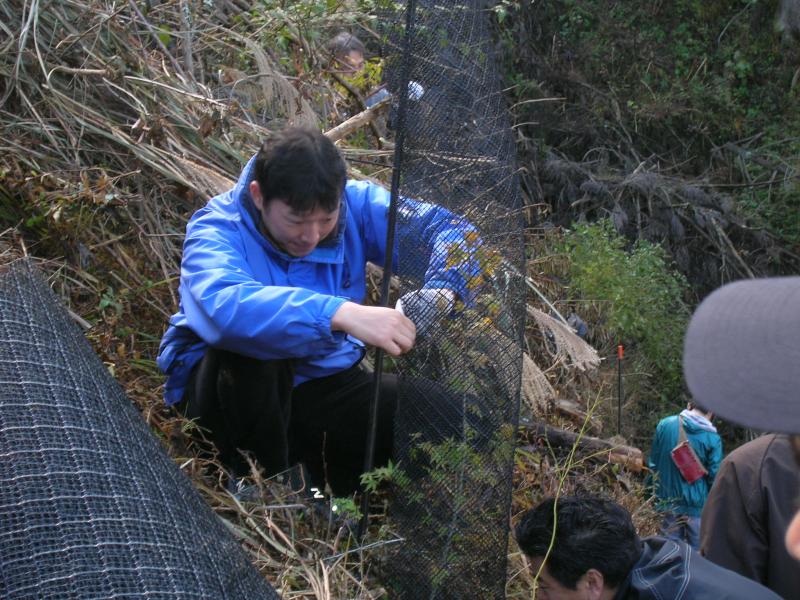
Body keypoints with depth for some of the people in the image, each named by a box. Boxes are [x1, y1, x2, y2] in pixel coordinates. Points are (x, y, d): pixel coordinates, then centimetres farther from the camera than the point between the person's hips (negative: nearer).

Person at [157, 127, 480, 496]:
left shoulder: (357, 204, -9)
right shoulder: (216, 229, -22)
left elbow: (448, 229, -12)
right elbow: (223, 307, -44)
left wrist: (441, 293, -36)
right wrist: (342, 314, -56)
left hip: (323, 381, 4)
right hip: (232, 384, -3)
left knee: (437, 411, -17)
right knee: (250, 345, -38)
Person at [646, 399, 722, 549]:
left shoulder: (664, 425, -2)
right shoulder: (712, 439, -11)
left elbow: (653, 464, 6)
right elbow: (715, 476, -10)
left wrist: (656, 494, 17)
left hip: (668, 502, 3)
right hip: (697, 506, -3)